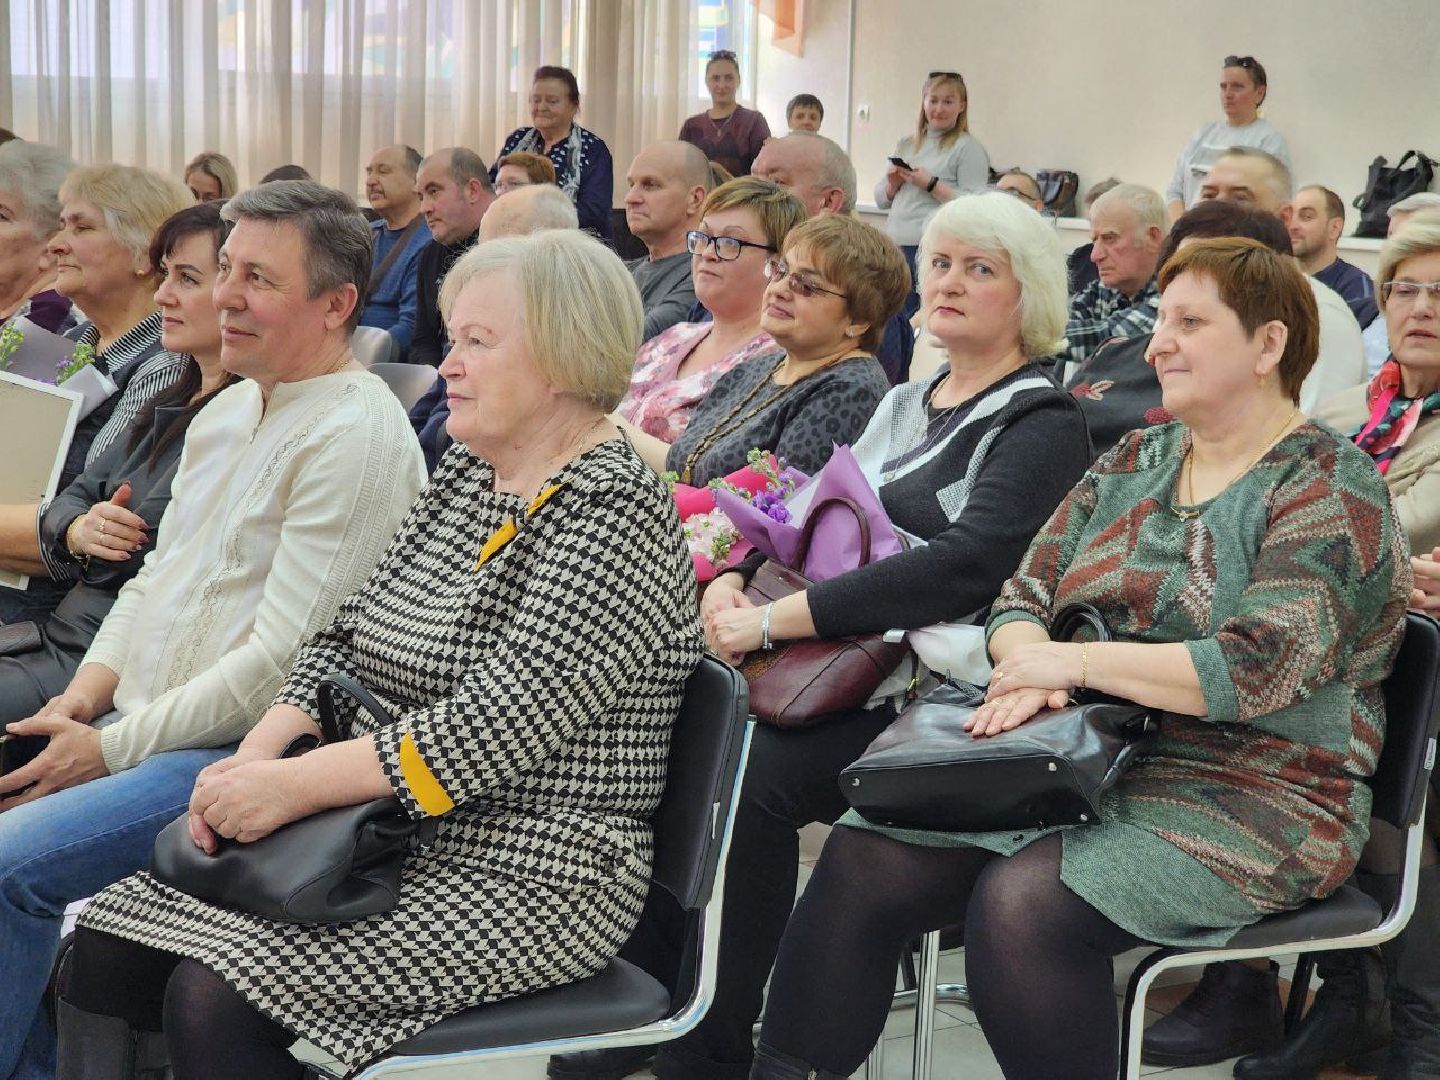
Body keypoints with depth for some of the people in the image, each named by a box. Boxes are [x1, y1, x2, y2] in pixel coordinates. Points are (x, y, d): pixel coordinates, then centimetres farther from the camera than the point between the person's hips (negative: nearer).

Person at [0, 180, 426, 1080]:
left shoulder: (356, 438, -16)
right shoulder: (227, 413, 14)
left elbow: (282, 659, -20)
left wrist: (113, 746, -15)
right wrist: (81, 701, 3)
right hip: (137, 727, 9)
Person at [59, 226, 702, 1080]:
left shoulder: (617, 513, -15)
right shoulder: (463, 475, 13)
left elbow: (493, 729, -22)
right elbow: (347, 640, 14)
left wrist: (293, 786, -19)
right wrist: (256, 759, -4)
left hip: (528, 881, -8)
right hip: (381, 841, 8)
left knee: (218, 999, -25)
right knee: (107, 944, -6)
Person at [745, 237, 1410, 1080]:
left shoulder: (1329, 488, -8)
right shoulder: (1136, 460, 14)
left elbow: (1254, 669, -21)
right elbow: (1027, 592, 11)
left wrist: (1078, 661, -17)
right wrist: (1027, 666, -12)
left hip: (1253, 796, -7)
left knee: (1024, 902, -33)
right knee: (864, 855, -12)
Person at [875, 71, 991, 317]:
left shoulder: (968, 147, 0)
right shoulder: (906, 145, 18)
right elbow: (881, 201, 22)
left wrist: (931, 184, -13)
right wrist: (892, 183, 1)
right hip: (895, 245, 6)